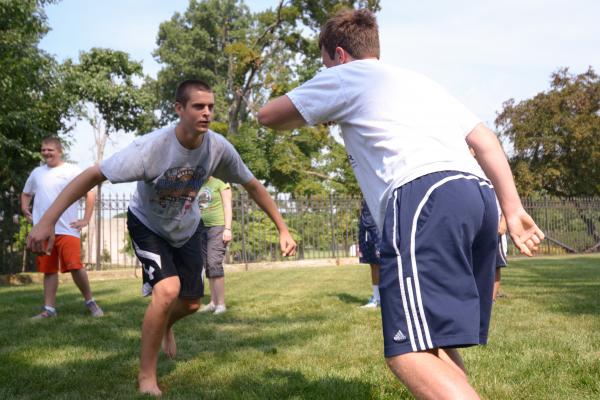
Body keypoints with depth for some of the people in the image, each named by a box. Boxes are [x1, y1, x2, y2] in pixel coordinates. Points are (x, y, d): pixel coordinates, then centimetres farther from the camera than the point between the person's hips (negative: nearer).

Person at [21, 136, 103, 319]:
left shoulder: (72, 171, 1)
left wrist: (86, 220, -5)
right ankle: (49, 308, 13)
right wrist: (25, 208, 10)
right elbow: (26, 194, 30)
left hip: (67, 230, -5)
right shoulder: (36, 173, 16)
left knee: (75, 267, -12)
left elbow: (90, 194, 0)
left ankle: (90, 302, 3)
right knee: (49, 270, 8)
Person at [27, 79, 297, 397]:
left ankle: (165, 326, 49)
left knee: (190, 303, 10)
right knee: (168, 291, -26)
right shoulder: (152, 147, -37)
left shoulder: (219, 148, -25)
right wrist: (47, 220, -42)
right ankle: (146, 376, -6)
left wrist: (282, 229, -9)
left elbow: (253, 186, -9)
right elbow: (92, 175, -34)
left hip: (186, 228, 4)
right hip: (147, 225, -4)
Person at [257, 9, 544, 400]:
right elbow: (485, 139, 24)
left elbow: (269, 116, 25)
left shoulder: (346, 76, 17)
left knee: (410, 354, -15)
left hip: (424, 196, -8)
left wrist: (313, 113, 44)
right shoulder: (421, 81, 35)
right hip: (479, 194, 8)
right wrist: (513, 208, 20)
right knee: (436, 345, 16)